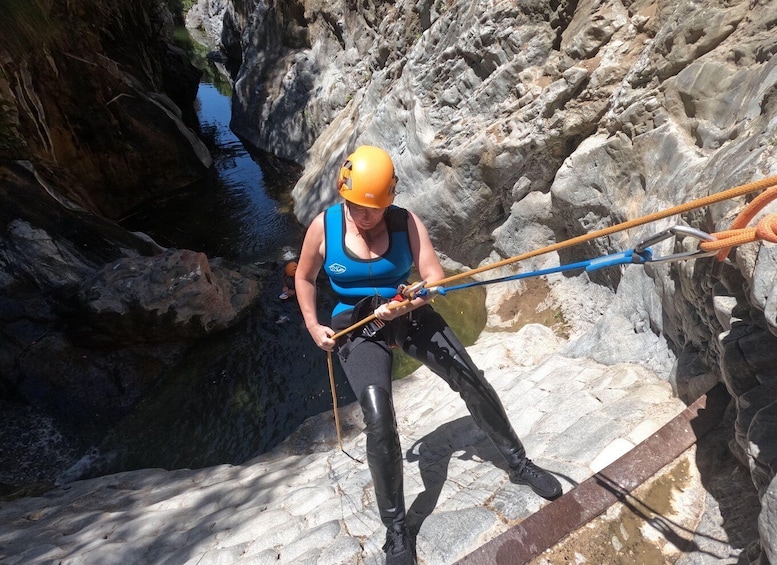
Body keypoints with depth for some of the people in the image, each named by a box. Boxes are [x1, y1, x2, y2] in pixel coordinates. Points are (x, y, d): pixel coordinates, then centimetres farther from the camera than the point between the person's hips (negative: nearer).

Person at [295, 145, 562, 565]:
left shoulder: (406, 222, -10)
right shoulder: (323, 227, -9)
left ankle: (518, 463, 24)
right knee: (379, 420, -19)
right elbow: (304, 279, 7)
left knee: (473, 383, -2)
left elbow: (435, 278, -15)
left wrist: (404, 305, -33)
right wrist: (313, 326, -1)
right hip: (357, 328, -1)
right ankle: (395, 529, 4)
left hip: (410, 316, 2)